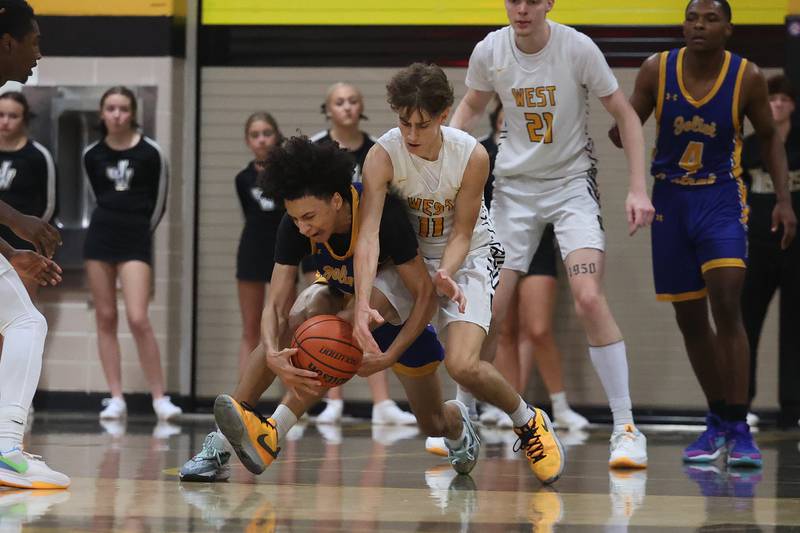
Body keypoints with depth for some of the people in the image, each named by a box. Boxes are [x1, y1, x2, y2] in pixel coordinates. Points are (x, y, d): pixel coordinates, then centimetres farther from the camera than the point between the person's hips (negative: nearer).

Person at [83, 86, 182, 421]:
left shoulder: (150, 153, -6)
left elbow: (158, 202, 3)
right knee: (106, 318, 4)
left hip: (136, 239, -4)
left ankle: (159, 397, -5)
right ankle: (116, 398, 7)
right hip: (100, 236, 4)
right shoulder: (92, 155, 4)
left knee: (138, 319, -13)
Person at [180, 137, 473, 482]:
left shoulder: (383, 214, -37)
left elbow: (425, 295, -31)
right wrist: (272, 354, -49)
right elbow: (275, 304, -28)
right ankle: (219, 446, -30)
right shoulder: (294, 225, -27)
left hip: (398, 304, -3)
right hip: (341, 294, 3)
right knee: (290, 322, -30)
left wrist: (390, 356, -41)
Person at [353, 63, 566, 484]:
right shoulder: (383, 155, -23)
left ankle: (528, 421, 6)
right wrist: (362, 305, -45)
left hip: (466, 258, -2)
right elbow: (368, 233, -31)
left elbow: (461, 233, -13)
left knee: (463, 365, -22)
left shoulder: (472, 156, -22)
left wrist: (445, 275, -36)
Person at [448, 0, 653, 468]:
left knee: (589, 298, -21)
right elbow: (472, 107, 15)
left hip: (573, 180, -3)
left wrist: (638, 189, -13)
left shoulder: (577, 47, -15)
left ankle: (626, 428, -15)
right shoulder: (489, 51, -7)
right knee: (491, 309, -1)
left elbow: (626, 116, -6)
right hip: (514, 184, 3)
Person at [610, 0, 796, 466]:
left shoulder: (747, 77, -9)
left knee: (726, 305, -19)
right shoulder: (657, 70, -7)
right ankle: (717, 421, 23)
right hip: (671, 198, 2)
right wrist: (622, 131, -22)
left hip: (722, 199, -2)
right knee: (689, 317, 7)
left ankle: (739, 429, -16)